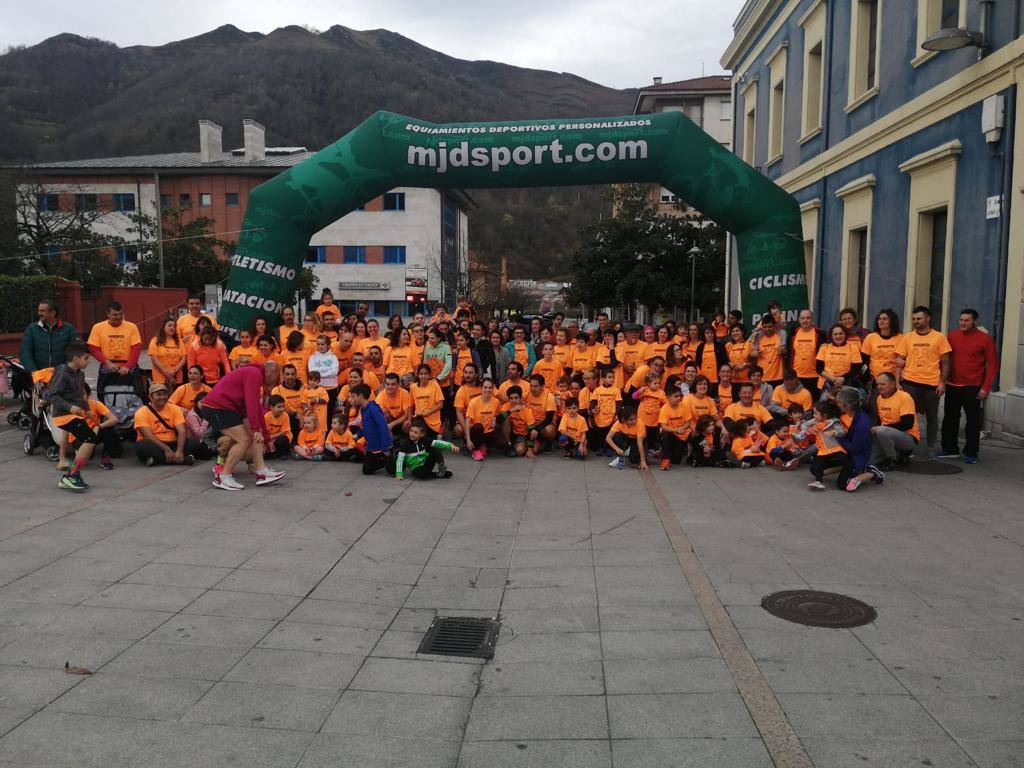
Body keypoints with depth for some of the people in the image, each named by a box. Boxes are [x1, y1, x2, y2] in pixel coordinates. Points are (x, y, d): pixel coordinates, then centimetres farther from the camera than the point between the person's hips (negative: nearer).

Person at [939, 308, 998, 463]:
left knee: (973, 420, 2)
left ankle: (971, 453, 9)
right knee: (950, 418, 9)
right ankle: (950, 449, 19)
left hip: (973, 387, -4)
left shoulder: (985, 339, -4)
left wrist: (986, 387, -11)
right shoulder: (952, 336, 6)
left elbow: (993, 364, -5)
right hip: (952, 386, 4)